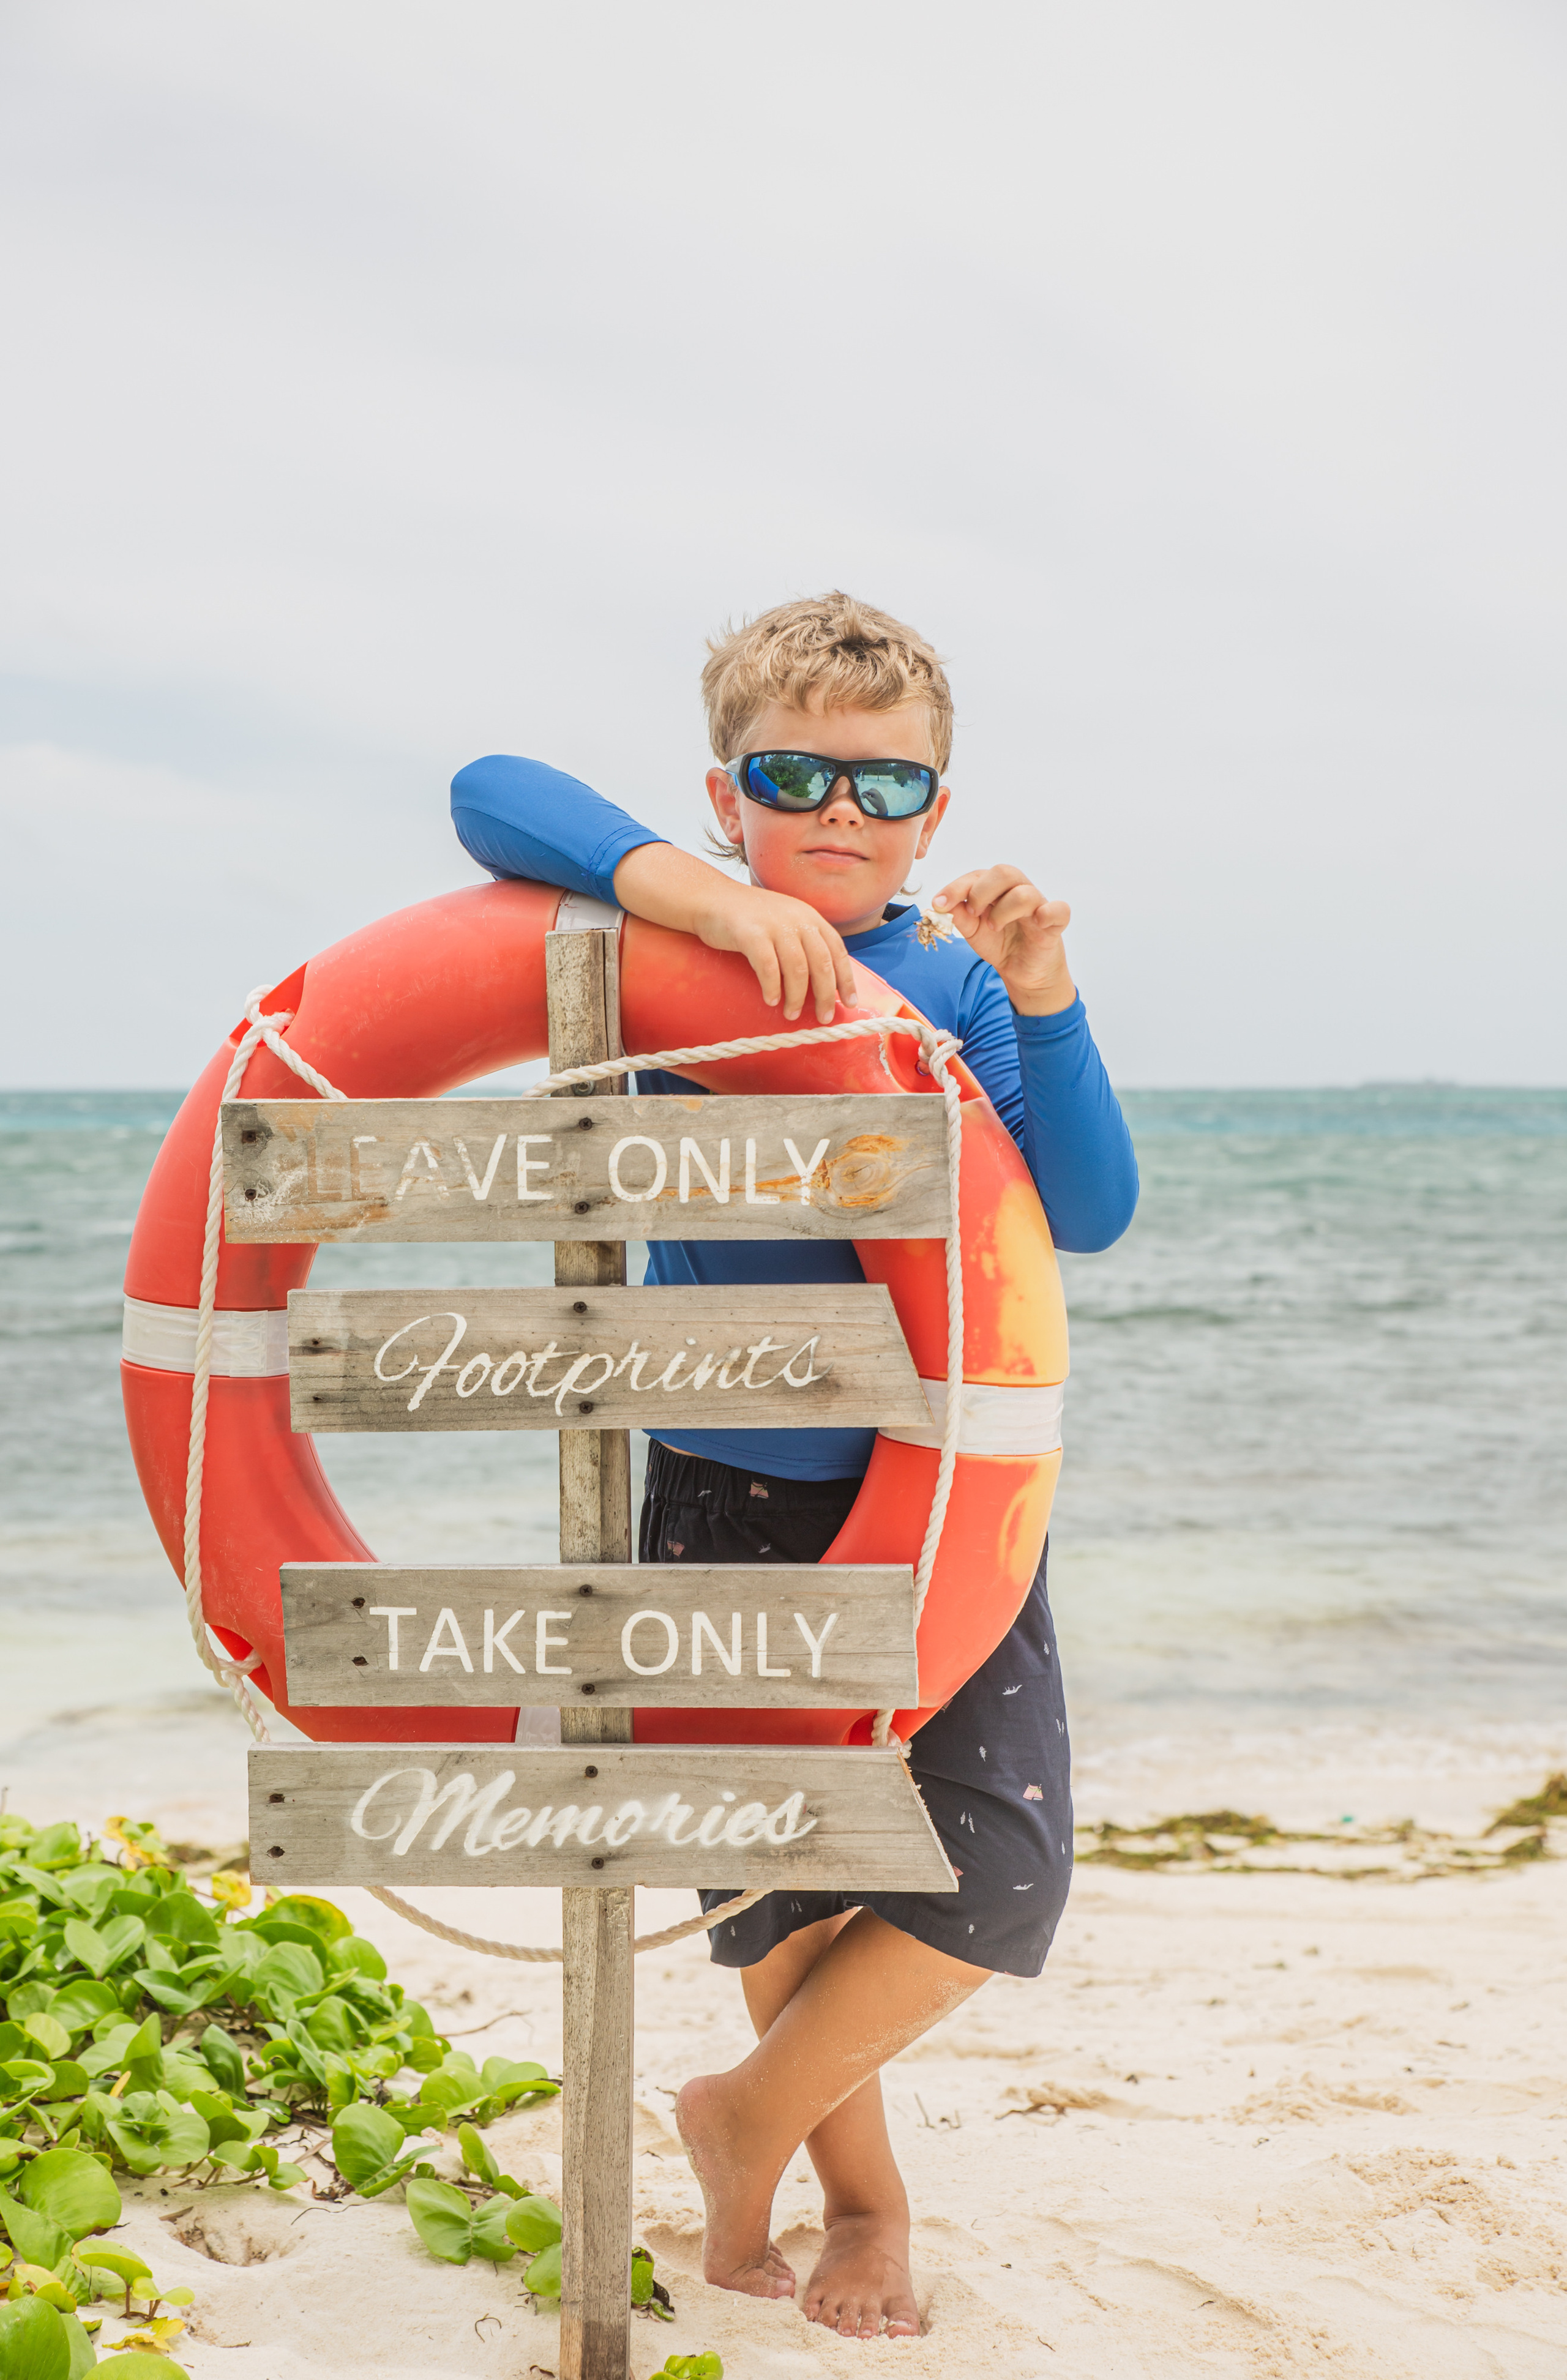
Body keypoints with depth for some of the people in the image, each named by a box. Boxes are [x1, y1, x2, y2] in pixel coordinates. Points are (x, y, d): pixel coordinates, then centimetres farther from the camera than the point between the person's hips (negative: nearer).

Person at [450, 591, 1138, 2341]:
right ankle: (864, 2200, 34)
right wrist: (718, 900, -32)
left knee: (1000, 1869, -7)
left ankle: (748, 2114, 18)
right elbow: (493, 794, -20)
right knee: (779, 1884, 8)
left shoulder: (956, 981, 0)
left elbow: (1086, 1217, -9)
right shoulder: (681, 945, -4)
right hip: (732, 1500, -1)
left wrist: (1040, 999, -22)